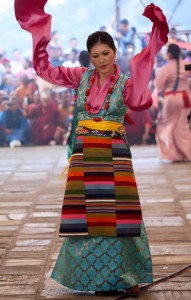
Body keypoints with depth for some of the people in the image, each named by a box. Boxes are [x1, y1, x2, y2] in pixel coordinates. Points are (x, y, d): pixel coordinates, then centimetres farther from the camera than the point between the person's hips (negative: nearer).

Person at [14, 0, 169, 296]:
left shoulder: (125, 81, -3)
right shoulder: (82, 76, 5)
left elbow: (138, 102, -25)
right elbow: (44, 68, 4)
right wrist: (39, 29, -4)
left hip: (115, 155, -2)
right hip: (85, 155, 2)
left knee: (118, 214, -1)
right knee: (90, 214, 4)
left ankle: (127, 277, 13)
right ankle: (100, 278, 17)